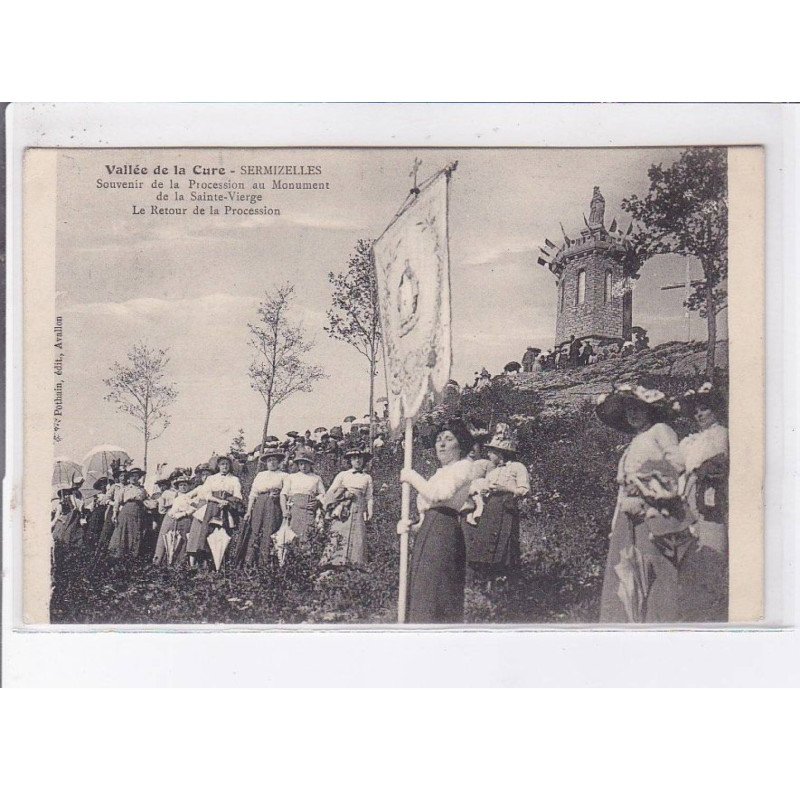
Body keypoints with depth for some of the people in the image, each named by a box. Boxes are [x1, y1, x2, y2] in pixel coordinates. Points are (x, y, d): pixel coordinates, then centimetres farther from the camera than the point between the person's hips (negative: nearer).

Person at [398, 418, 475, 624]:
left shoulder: (463, 466, 0)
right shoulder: (440, 474, 27)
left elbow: (439, 495, -18)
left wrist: (412, 477, -5)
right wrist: (409, 526, 5)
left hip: (443, 531, -9)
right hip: (426, 534, 9)